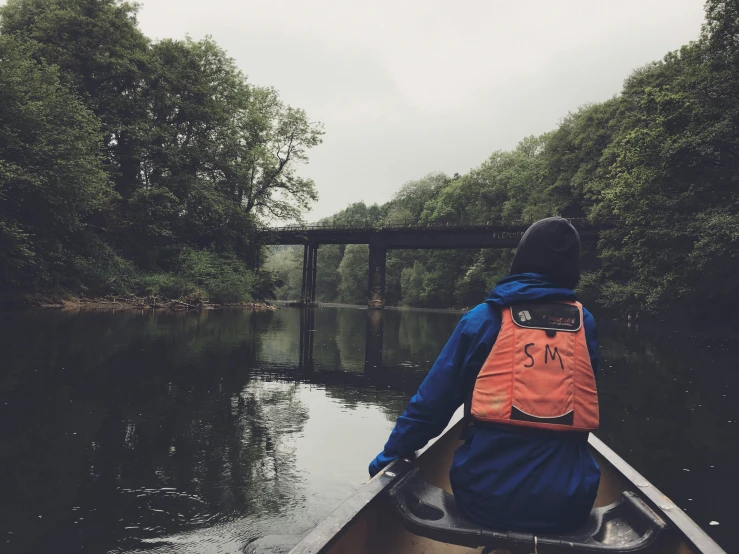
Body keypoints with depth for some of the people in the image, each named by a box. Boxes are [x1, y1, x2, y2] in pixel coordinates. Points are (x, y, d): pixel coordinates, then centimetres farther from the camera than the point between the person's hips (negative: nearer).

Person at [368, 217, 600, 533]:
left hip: (486, 496, -1)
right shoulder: (585, 323, 2)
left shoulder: (484, 318, -5)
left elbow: (432, 403, -4)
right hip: (568, 505, 2)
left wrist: (388, 458, 11)